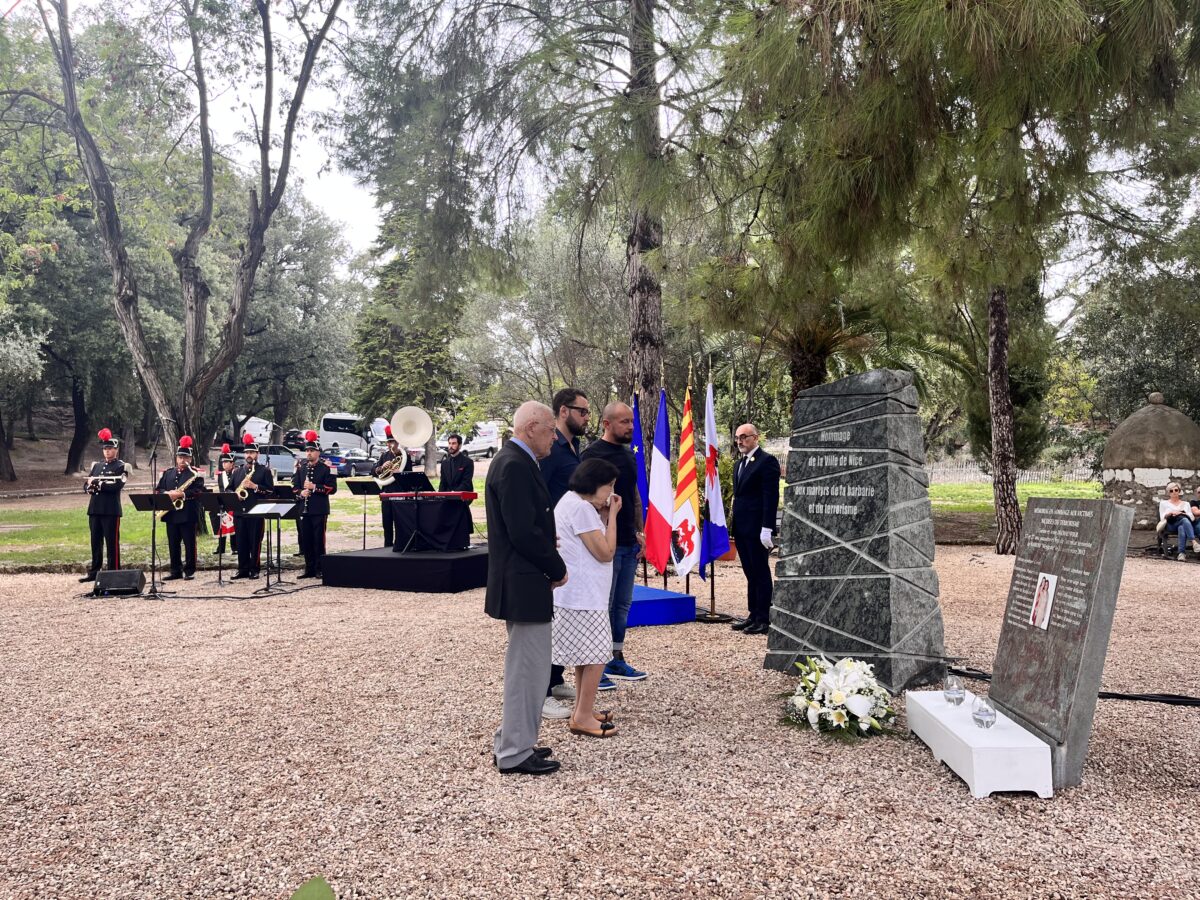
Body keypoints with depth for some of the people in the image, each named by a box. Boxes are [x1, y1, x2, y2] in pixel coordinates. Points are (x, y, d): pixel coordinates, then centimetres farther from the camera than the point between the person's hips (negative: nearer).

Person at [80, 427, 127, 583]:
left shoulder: (121, 466, -2)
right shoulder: (96, 466, 17)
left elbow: (117, 485, -17)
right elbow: (86, 485, 14)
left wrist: (97, 483, -14)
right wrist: (90, 486, -9)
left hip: (111, 511, -6)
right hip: (94, 510, 6)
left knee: (112, 543, -1)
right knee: (96, 543, 11)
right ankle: (94, 572, 18)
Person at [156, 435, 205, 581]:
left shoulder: (196, 474, -1)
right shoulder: (167, 473, 15)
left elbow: (198, 491, -14)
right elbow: (158, 489, 11)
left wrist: (181, 494, -24)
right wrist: (167, 494, -11)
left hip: (188, 514, -5)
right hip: (171, 514, 5)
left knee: (189, 544, -1)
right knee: (173, 545, 8)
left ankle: (190, 571, 5)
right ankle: (176, 571, 15)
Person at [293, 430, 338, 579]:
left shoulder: (326, 468, -4)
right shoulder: (301, 468, 13)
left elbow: (332, 488, -9)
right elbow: (294, 485, 15)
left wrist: (315, 487, -19)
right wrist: (301, 492, -6)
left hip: (320, 510, -5)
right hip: (304, 509, 5)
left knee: (319, 540, -2)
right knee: (306, 541, 7)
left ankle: (320, 569, 5)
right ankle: (309, 569, 16)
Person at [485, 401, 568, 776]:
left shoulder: (514, 461, 13)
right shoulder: (515, 465, -19)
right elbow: (524, 532, -24)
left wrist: (551, 566, 10)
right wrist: (557, 569, -12)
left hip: (520, 582, 11)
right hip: (525, 585, -11)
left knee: (524, 666, 20)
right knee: (529, 668, -1)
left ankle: (510, 742, 31)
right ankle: (515, 754, 10)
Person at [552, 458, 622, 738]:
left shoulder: (572, 502, 13)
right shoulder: (580, 508, -19)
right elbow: (605, 552, -18)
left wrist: (603, 516, 5)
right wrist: (611, 515, -11)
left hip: (579, 594, 11)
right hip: (583, 596, -11)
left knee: (588, 653, 18)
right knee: (597, 654, -4)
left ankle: (582, 710, 27)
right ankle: (583, 717, 2)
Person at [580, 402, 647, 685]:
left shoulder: (629, 454, 13)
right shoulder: (592, 454, -12)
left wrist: (639, 531, 16)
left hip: (629, 544, 8)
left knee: (622, 605, 15)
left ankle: (616, 660, 26)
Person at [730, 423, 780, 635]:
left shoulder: (767, 461, -9)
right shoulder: (739, 463, 18)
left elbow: (771, 496, -14)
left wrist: (767, 528, -19)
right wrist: (734, 526, 15)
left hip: (757, 529, -8)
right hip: (741, 529, 8)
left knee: (761, 573, -2)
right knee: (751, 574, 13)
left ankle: (764, 620, 4)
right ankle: (754, 615, 19)